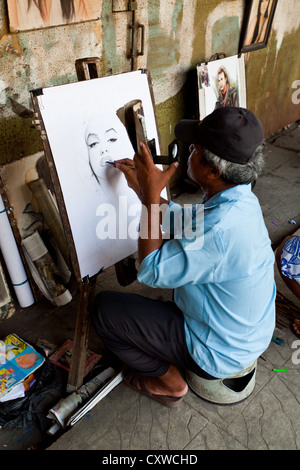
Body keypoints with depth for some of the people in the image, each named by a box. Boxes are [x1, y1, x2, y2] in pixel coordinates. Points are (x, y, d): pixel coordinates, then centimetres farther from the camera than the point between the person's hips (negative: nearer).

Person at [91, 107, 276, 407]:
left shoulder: (220, 231, -38)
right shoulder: (239, 197, -7)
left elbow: (150, 271, -26)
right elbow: (177, 221, 8)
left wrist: (151, 195, -25)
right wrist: (142, 187, -1)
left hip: (220, 353, -8)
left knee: (103, 307, -6)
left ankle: (168, 381, 13)